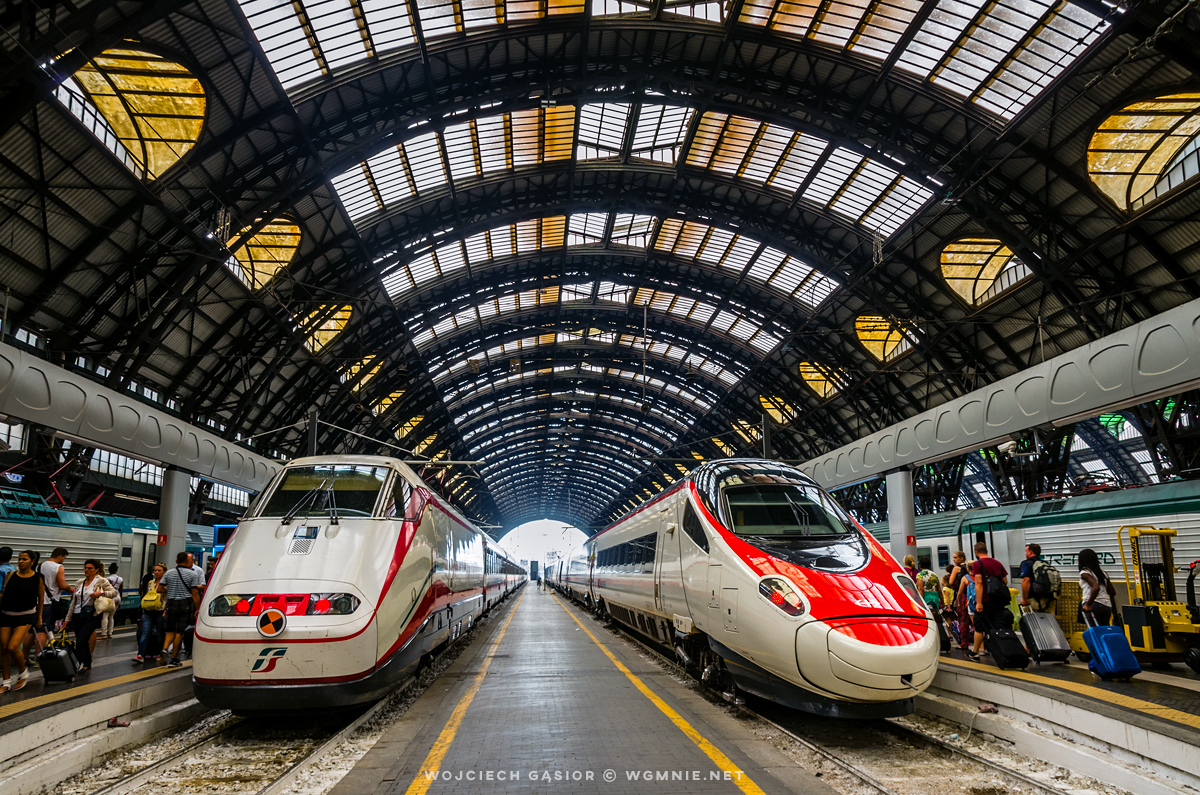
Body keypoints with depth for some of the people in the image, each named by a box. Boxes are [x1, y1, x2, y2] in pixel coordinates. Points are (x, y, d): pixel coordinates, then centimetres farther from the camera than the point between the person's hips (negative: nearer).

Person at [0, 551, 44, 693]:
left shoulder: (37, 578, -4)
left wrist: (39, 617, 7)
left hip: (25, 616, -4)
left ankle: (23, 672, 11)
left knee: (13, 647, -15)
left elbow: (41, 598, 4)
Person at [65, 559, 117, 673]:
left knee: (81, 639, -19)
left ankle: (78, 664, -13)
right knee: (82, 642, 8)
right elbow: (73, 602, 16)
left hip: (91, 616, -5)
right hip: (77, 616, 5)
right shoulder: (79, 582, 11)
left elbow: (114, 593, -8)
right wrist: (68, 618, 16)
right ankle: (87, 664, 22)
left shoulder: (100, 581, -3)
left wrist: (102, 592, -25)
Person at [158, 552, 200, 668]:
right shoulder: (191, 574, -4)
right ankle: (174, 659, 5)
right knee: (179, 632, 2)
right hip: (185, 604, -3)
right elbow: (194, 593, -7)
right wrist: (198, 609, -2)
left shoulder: (169, 573, 5)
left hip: (171, 603, 3)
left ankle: (165, 649, -13)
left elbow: (159, 589, 1)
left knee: (170, 631, 14)